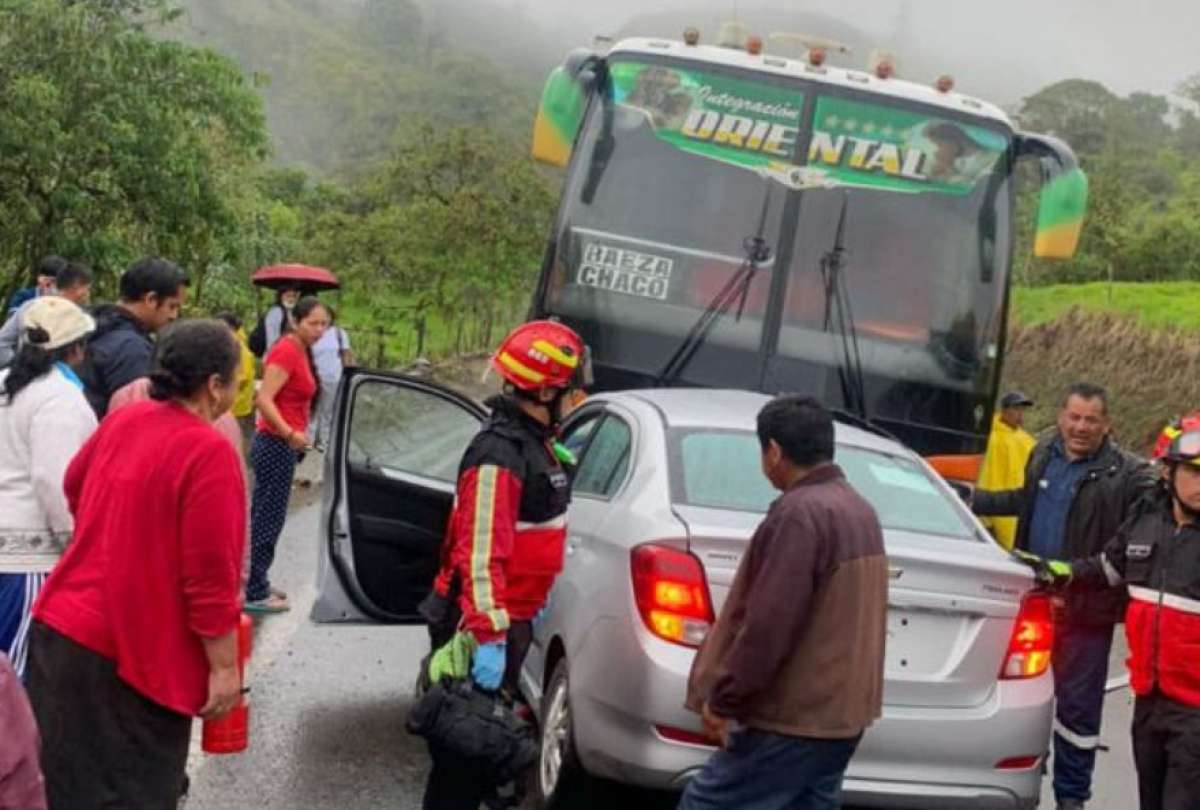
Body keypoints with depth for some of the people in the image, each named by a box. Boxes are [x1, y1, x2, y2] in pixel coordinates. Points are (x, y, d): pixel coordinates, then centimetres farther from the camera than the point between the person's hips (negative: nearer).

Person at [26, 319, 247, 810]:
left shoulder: (123, 421, 6)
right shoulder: (209, 453, -18)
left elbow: (74, 486, 25)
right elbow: (211, 575, -19)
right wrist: (224, 666, -12)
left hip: (59, 626, 8)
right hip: (130, 655, -8)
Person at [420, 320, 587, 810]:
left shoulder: (536, 439, 10)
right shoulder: (500, 453, -23)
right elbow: (479, 554, -28)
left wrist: (532, 602, 28)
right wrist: (488, 636, -32)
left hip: (510, 616, 10)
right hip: (482, 621, -10)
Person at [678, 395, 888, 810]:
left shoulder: (799, 512, -18)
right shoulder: (858, 510, 13)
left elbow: (768, 624, -24)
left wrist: (722, 698, -13)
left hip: (791, 718, -10)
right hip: (840, 712, 10)